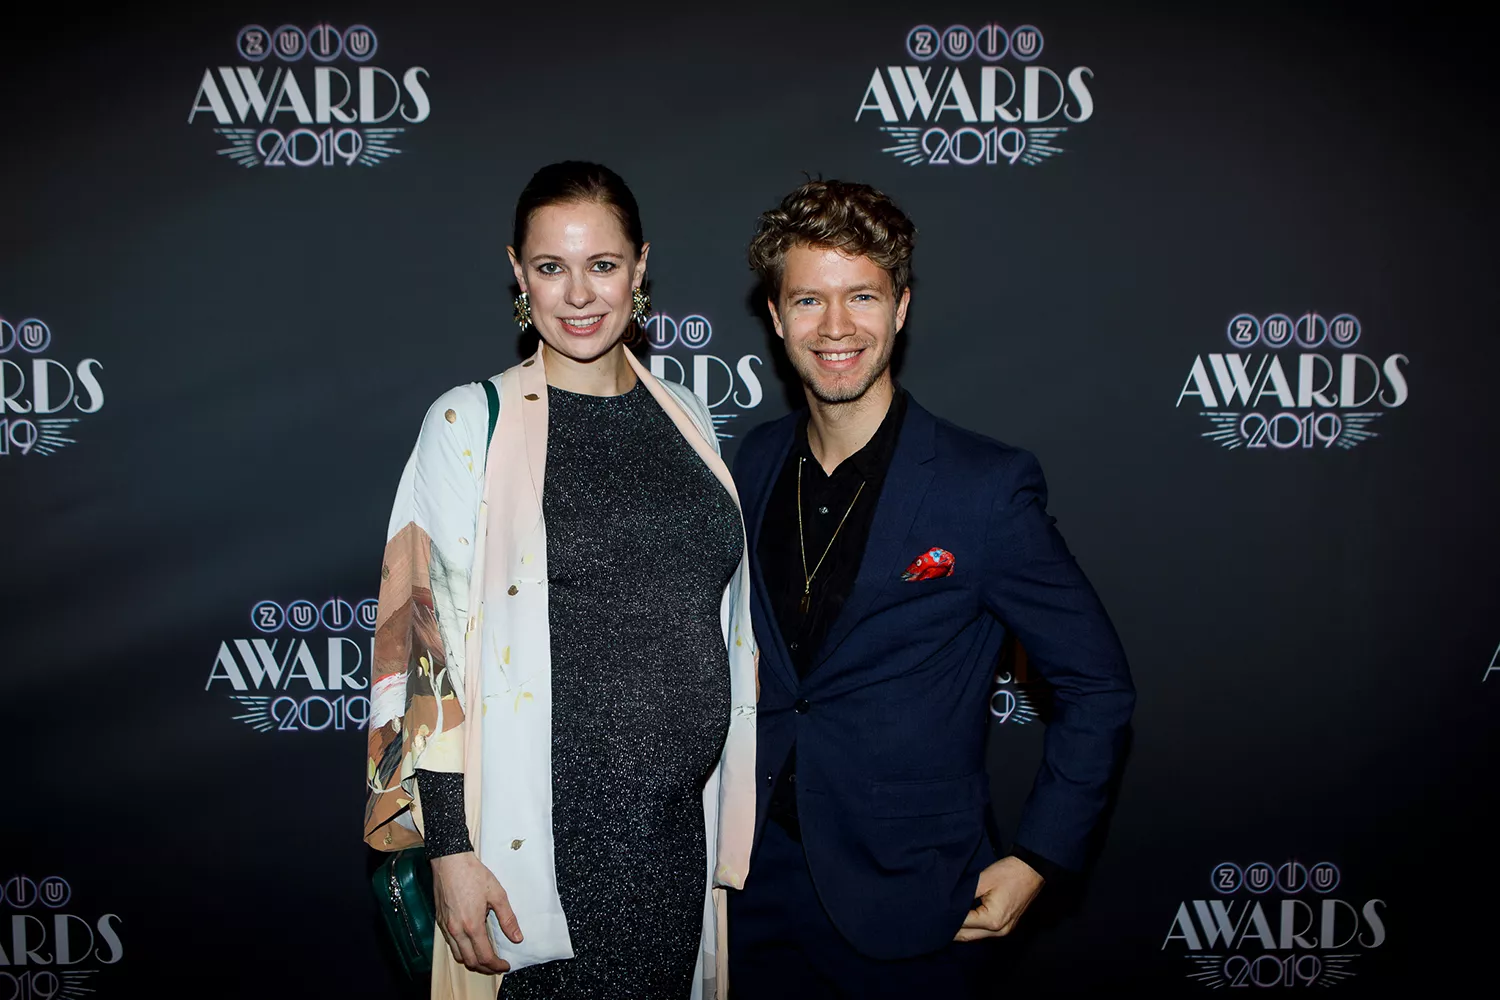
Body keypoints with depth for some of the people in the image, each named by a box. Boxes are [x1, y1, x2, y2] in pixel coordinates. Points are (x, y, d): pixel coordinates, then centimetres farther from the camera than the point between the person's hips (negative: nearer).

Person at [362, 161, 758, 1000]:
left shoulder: (687, 419, 8)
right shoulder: (470, 423, -6)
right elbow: (430, 646, -8)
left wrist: (740, 810, 13)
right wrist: (450, 846, -12)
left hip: (682, 828, 5)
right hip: (545, 835, -4)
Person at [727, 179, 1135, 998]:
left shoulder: (987, 487, -15)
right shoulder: (756, 464, 1)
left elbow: (1096, 688, -8)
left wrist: (1038, 859, -10)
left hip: (905, 907, -4)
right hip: (757, 880, 4)